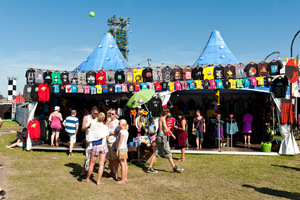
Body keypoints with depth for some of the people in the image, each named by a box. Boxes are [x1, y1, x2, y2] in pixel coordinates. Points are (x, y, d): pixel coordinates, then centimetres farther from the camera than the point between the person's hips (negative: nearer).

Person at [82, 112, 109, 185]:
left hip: (95, 147, 0)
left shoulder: (92, 124, -7)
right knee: (101, 164, 5)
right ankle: (99, 181, 7)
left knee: (92, 164, 14)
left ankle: (87, 178, 30)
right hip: (103, 146, 0)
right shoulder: (105, 127, -7)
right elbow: (107, 137, 4)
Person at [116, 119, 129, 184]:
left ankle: (123, 180, 0)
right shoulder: (126, 131, 10)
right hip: (125, 148, 9)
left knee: (122, 165, -5)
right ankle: (125, 178, 20)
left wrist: (117, 150, -14)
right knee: (125, 164, 12)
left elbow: (120, 142, -18)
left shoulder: (121, 132, -17)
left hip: (121, 149, -9)